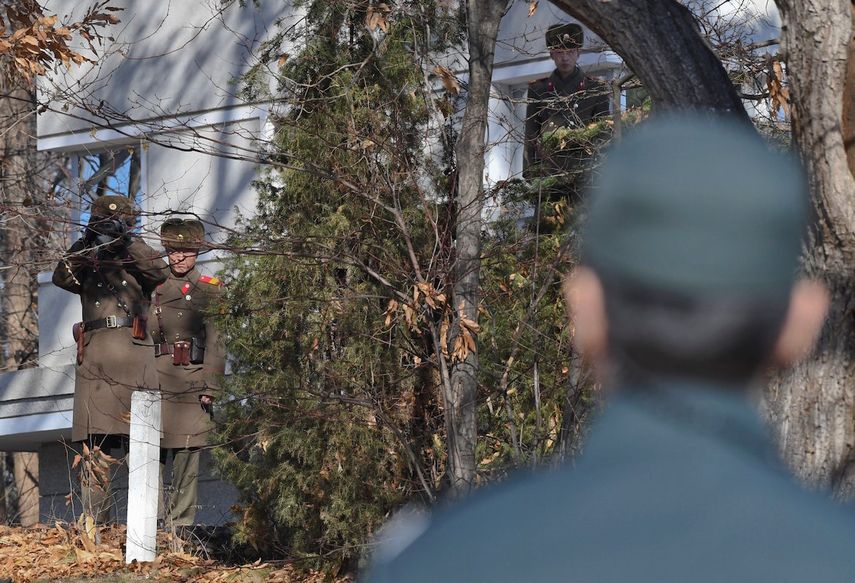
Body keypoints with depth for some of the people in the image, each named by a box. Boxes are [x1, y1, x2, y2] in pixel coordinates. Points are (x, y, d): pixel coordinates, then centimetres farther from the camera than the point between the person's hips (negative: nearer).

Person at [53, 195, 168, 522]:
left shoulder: (137, 262, 16)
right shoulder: (87, 265, 21)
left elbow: (159, 273, -6)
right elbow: (62, 278, 2)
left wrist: (130, 241, -11)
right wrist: (85, 244, -9)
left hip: (134, 356, -1)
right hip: (94, 357, 2)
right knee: (94, 449, -5)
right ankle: (94, 522, -6)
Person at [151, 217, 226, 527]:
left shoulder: (210, 289, 7)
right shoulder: (154, 288, 15)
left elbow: (216, 342, 0)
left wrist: (210, 387, -9)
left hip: (192, 382, -2)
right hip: (156, 381, 2)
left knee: (187, 454, -3)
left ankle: (181, 524, 1)